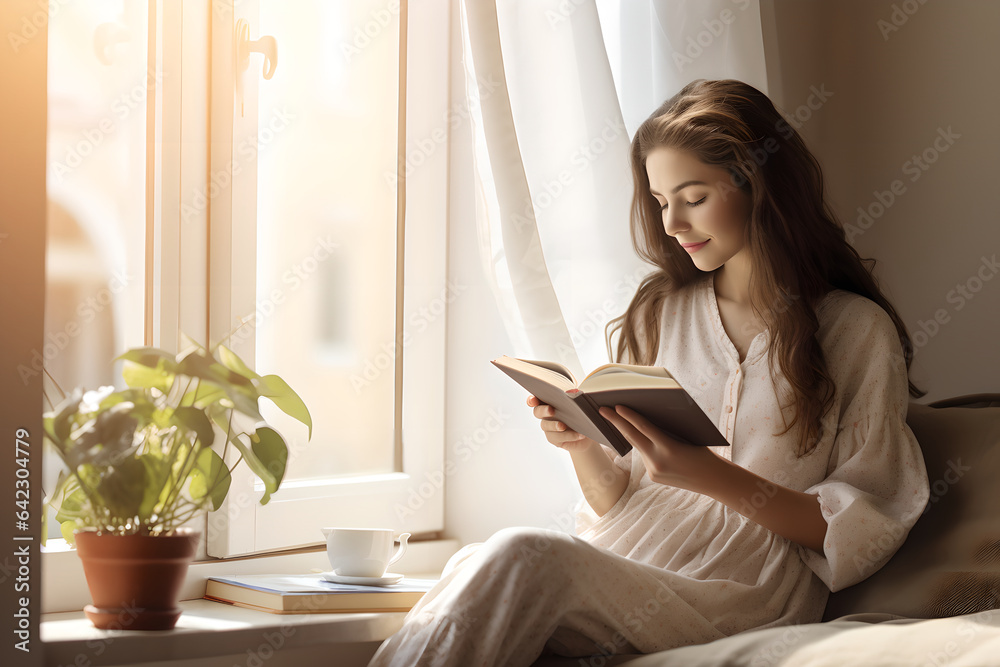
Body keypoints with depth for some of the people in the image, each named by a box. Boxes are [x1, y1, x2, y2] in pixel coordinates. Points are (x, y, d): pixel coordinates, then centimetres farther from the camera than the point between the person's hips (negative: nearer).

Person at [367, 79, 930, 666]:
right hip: (622, 560, 4)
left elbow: (866, 528, -1)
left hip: (747, 592, -4)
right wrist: (584, 447, -5)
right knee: (475, 568, -32)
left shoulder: (857, 330, 5)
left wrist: (711, 475, -14)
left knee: (520, 559, -32)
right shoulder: (659, 312, 19)